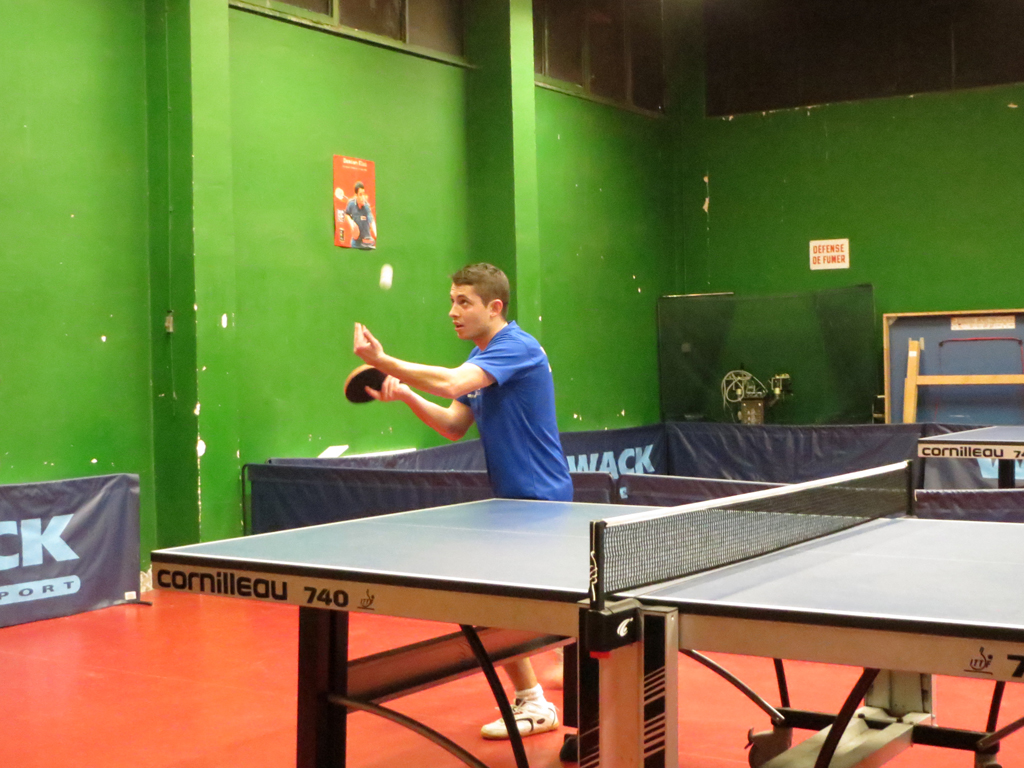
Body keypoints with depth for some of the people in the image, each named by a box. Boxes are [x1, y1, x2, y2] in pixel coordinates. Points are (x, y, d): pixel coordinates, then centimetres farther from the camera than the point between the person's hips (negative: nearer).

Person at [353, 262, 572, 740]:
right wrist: (405, 394, -7)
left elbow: (451, 383, -35)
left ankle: (533, 704, -1)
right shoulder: (481, 356, 12)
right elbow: (454, 426, 8)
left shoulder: (515, 347, -19)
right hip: (516, 495, 10)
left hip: (538, 496, -10)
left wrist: (383, 361, -32)